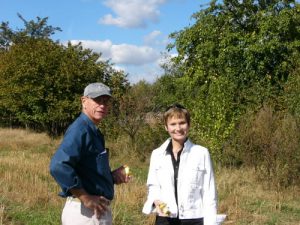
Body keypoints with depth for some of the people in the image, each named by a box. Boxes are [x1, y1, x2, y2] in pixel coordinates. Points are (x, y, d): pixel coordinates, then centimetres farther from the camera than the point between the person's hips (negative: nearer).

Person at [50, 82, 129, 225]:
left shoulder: (94, 132, 13)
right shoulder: (80, 129, -17)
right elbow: (58, 166, -31)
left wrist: (112, 176, 5)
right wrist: (85, 198, -24)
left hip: (98, 210, 10)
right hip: (85, 212, -10)